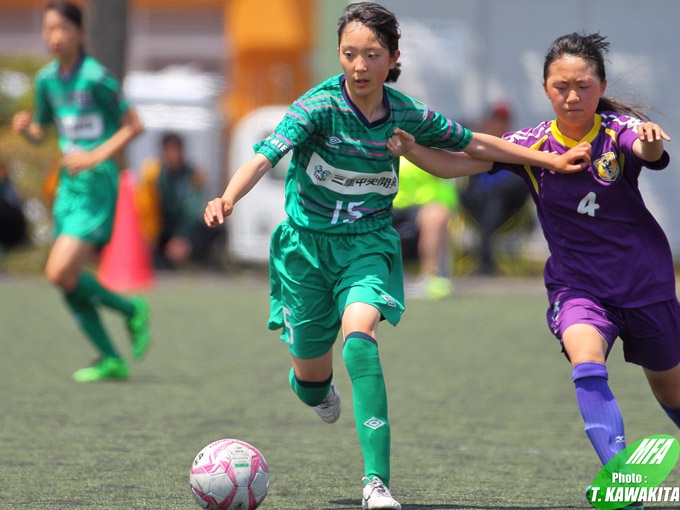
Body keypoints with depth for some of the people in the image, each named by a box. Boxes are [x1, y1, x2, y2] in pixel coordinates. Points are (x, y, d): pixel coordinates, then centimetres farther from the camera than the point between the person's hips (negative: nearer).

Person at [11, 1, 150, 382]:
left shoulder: (96, 77, -12)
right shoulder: (47, 79, 9)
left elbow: (135, 125, -9)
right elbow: (40, 133, 21)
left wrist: (96, 156, -17)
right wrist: (25, 127, -2)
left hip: (97, 183, -8)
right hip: (69, 183, 8)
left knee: (61, 274, -17)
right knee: (65, 280, 3)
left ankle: (131, 310, 5)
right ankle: (111, 361, 12)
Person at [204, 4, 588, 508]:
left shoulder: (408, 115, -6)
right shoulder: (320, 105, -18)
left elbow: (474, 143, 10)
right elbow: (265, 155, -31)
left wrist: (551, 160, 11)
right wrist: (228, 198, -50)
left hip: (369, 244, 1)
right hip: (308, 242, 0)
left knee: (359, 334, -29)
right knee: (309, 376, 8)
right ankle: (320, 392, 52)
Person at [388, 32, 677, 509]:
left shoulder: (619, 130, -13)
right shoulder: (532, 144, -7)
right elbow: (456, 163, -15)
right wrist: (411, 149, -34)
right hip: (577, 284, 0)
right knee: (586, 361, -30)